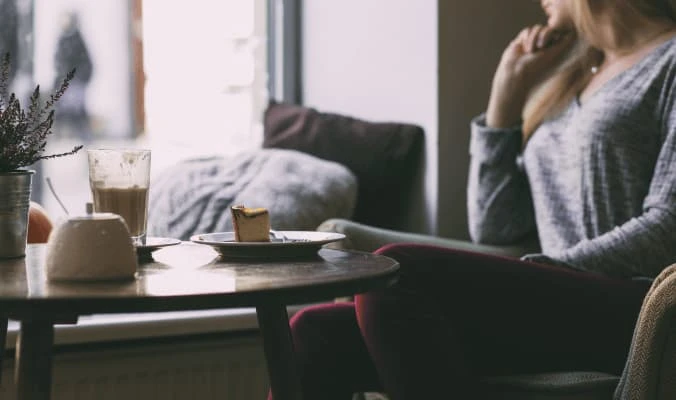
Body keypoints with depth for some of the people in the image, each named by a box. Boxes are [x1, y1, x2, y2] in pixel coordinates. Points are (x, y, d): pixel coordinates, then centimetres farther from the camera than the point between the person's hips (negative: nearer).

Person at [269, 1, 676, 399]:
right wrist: (509, 88, 18)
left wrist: (536, 274, -15)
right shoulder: (569, 83, 27)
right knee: (317, 335, -15)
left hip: (630, 306, -7)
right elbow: (493, 227, 19)